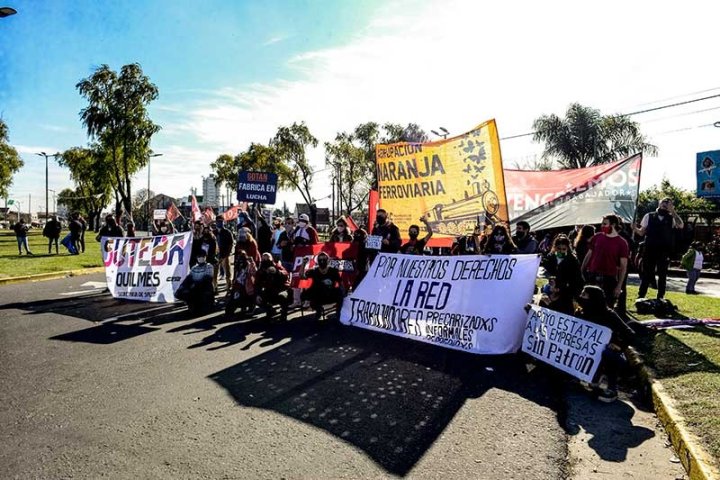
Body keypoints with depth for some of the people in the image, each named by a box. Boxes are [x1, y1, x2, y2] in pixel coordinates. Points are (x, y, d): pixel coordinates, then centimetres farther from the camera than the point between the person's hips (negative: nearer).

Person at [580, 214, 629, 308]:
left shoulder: (622, 243, -3)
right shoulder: (597, 237, 6)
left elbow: (623, 267, -3)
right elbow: (588, 255, 13)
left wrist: (619, 286, -7)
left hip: (609, 279, -2)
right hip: (592, 277, 3)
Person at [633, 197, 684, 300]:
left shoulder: (671, 219, 4)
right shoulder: (649, 216, 3)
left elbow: (681, 225, -17)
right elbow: (642, 232, 5)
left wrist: (673, 212, -17)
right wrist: (635, 229, -16)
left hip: (664, 252, 1)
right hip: (650, 250, -1)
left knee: (662, 275, 8)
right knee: (646, 274, 4)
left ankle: (660, 298, 18)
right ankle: (641, 296, 12)